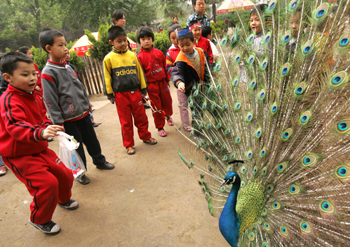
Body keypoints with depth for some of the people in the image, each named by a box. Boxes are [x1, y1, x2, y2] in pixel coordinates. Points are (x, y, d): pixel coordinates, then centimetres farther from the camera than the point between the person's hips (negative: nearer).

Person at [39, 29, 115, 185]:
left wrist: (88, 105, 21)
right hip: (68, 119, -6)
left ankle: (99, 161, 38)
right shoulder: (48, 73, -14)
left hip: (83, 113, 7)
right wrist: (58, 122, -15)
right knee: (76, 147, 7)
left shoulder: (68, 67, 8)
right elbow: (50, 101, -15)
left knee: (92, 140, 17)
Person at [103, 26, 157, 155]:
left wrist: (143, 89, 11)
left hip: (135, 92, 2)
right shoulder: (109, 58, -3)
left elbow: (140, 72, 10)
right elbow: (107, 77, 2)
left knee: (141, 117, 12)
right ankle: (128, 144, 22)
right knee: (126, 121, 7)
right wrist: (110, 94, 2)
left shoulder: (132, 55, 4)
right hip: (121, 95, -2)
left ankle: (145, 136, 33)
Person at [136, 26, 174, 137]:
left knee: (167, 101, 17)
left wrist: (167, 79, 16)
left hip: (162, 82, 4)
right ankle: (160, 127, 21)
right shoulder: (140, 57, -7)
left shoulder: (159, 53, 3)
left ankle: (168, 115, 49)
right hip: (151, 85, -3)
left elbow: (165, 66, 12)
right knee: (156, 107, 6)